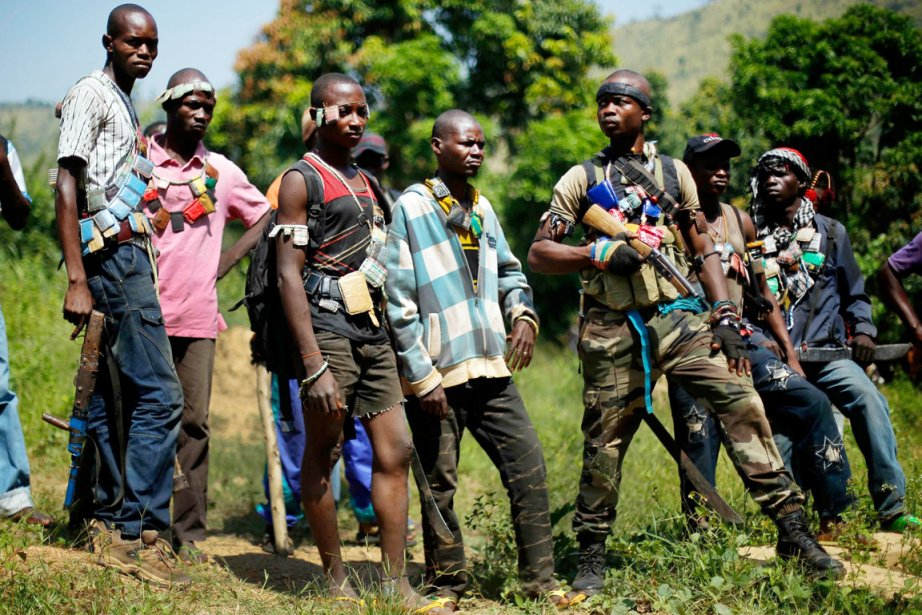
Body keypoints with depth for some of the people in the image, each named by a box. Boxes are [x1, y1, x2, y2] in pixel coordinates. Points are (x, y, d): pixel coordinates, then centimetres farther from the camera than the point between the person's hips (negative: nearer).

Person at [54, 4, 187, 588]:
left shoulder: (125, 104, 23)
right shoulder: (92, 93, -5)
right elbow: (66, 186, -13)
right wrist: (77, 279, -21)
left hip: (129, 254, 10)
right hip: (115, 255, -10)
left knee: (113, 398, 10)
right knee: (160, 394, -14)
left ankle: (108, 527, 15)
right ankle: (141, 534, -12)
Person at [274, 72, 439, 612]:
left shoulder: (364, 181, 19)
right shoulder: (302, 180, -5)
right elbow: (289, 275, -12)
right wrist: (315, 366, -19)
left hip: (373, 330, 8)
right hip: (327, 329, -7)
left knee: (396, 451, 3)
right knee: (323, 454, 0)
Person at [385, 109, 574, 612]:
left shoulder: (482, 207, 13)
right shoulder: (412, 208, -7)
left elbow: (508, 271, 24)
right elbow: (399, 302, -10)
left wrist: (523, 312, 1)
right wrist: (422, 376, -13)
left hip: (490, 369, 6)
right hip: (437, 376, -6)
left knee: (529, 467, 1)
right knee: (440, 485, 3)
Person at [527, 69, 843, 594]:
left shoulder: (674, 173, 14)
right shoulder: (582, 179, 9)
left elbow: (704, 251, 13)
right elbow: (539, 253, 4)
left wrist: (727, 319, 2)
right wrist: (598, 253, -13)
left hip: (678, 316, 1)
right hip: (613, 332, -1)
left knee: (741, 399, -13)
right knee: (605, 443, 2)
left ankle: (793, 532, -11)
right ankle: (592, 557, 16)